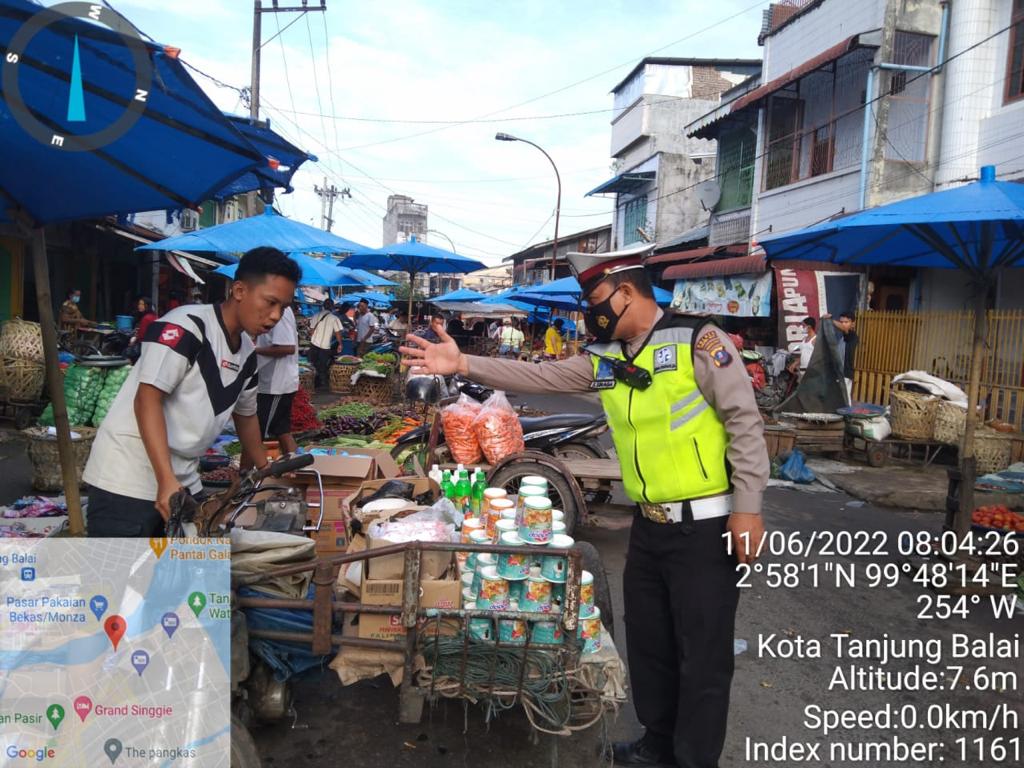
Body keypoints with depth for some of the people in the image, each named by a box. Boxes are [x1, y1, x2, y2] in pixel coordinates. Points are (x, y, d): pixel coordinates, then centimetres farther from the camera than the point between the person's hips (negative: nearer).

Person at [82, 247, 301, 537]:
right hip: (127, 481, -8)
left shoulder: (248, 353, 9)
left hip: (184, 481, 8)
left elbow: (246, 415, 24)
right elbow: (147, 399, -21)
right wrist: (166, 480, -28)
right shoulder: (186, 326, -15)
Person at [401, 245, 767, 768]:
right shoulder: (604, 357, 7)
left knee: (702, 653, 5)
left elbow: (744, 422, -13)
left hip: (705, 527, -7)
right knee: (647, 641, 20)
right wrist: (462, 365, -3)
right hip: (649, 525, 7)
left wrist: (748, 508, -15)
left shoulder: (697, 340, -13)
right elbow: (537, 377, 5)